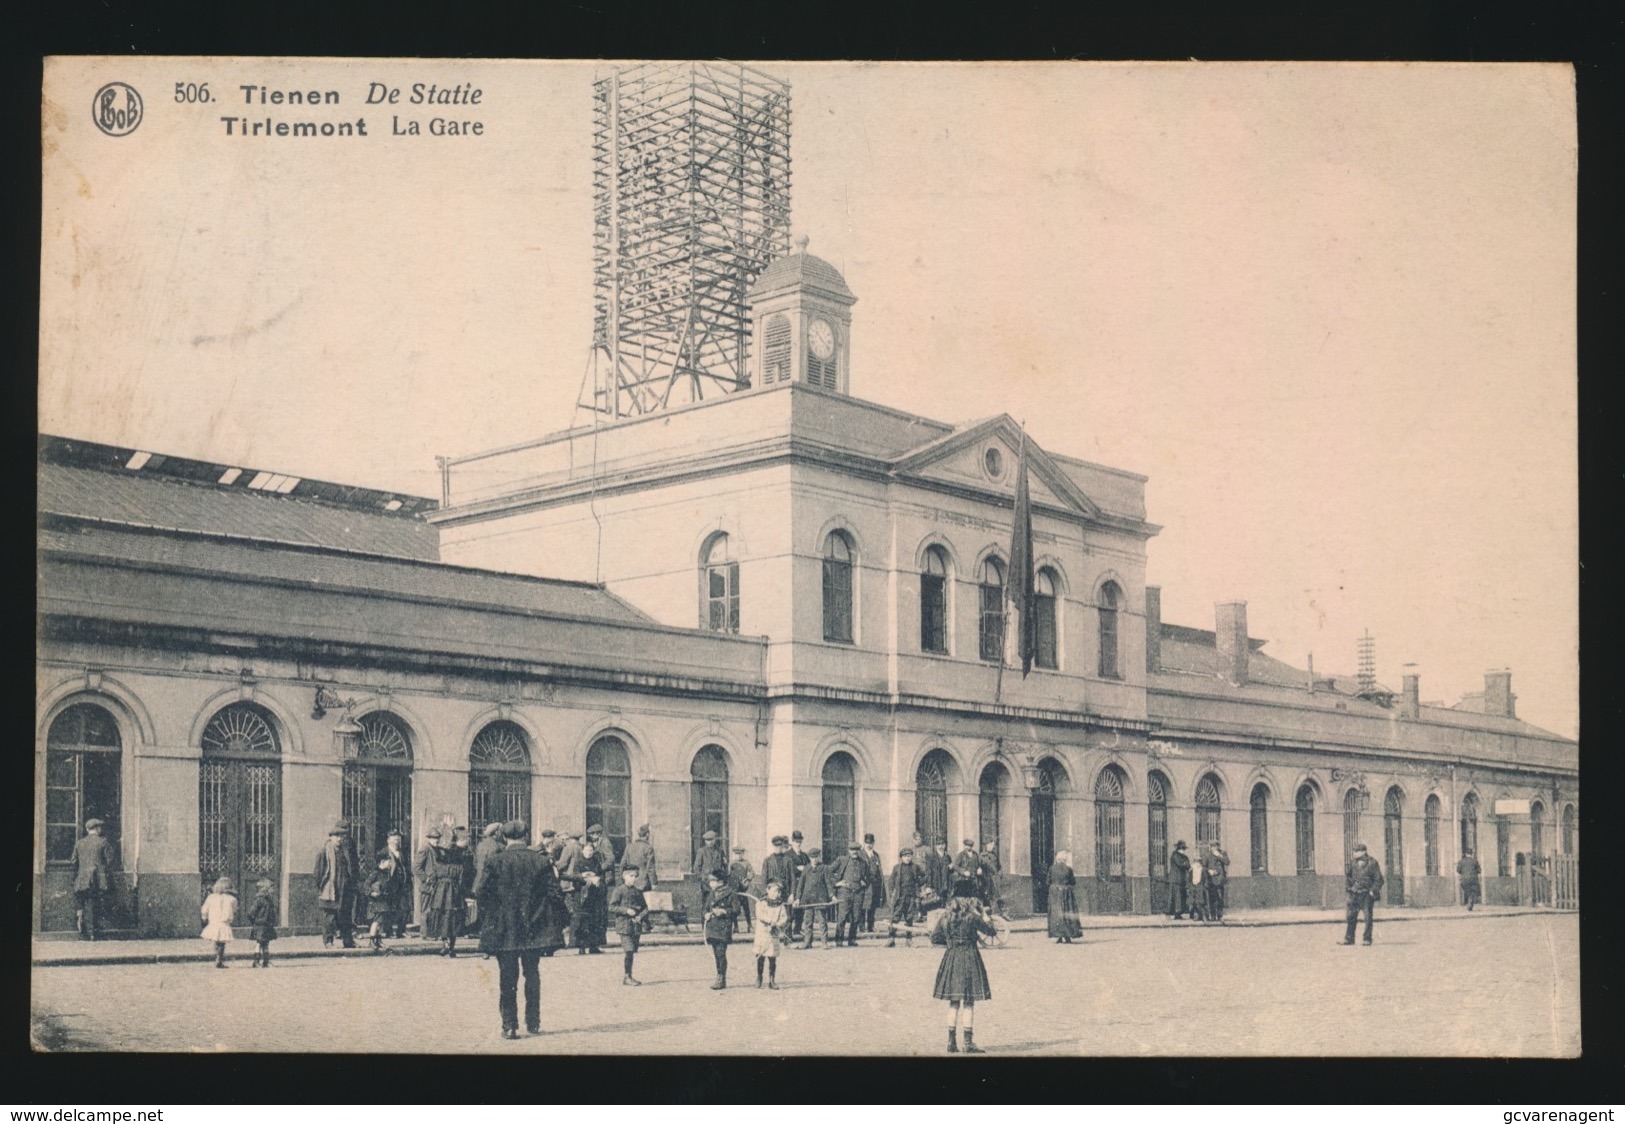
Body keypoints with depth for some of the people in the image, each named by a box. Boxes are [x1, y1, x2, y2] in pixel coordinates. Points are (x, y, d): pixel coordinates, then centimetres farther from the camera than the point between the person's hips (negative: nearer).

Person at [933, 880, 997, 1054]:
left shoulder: (946, 915, 3)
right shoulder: (972, 916, -10)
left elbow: (935, 939, 8)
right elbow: (991, 931, -2)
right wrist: (985, 914, 9)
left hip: (951, 958, 4)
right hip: (969, 957, -4)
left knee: (953, 1002, 12)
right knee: (969, 1002, 0)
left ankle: (951, 1041, 11)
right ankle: (969, 1043, -1)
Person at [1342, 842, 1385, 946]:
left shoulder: (1372, 863, -7)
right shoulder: (1352, 862, 6)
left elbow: (1379, 879, -5)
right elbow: (1347, 874, 18)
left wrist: (1373, 891, -11)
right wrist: (1347, 887, 8)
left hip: (1367, 894, -4)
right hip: (1354, 893, 4)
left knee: (1368, 917, -2)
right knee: (1351, 916, 3)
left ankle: (1367, 939, 4)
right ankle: (1349, 938, 9)